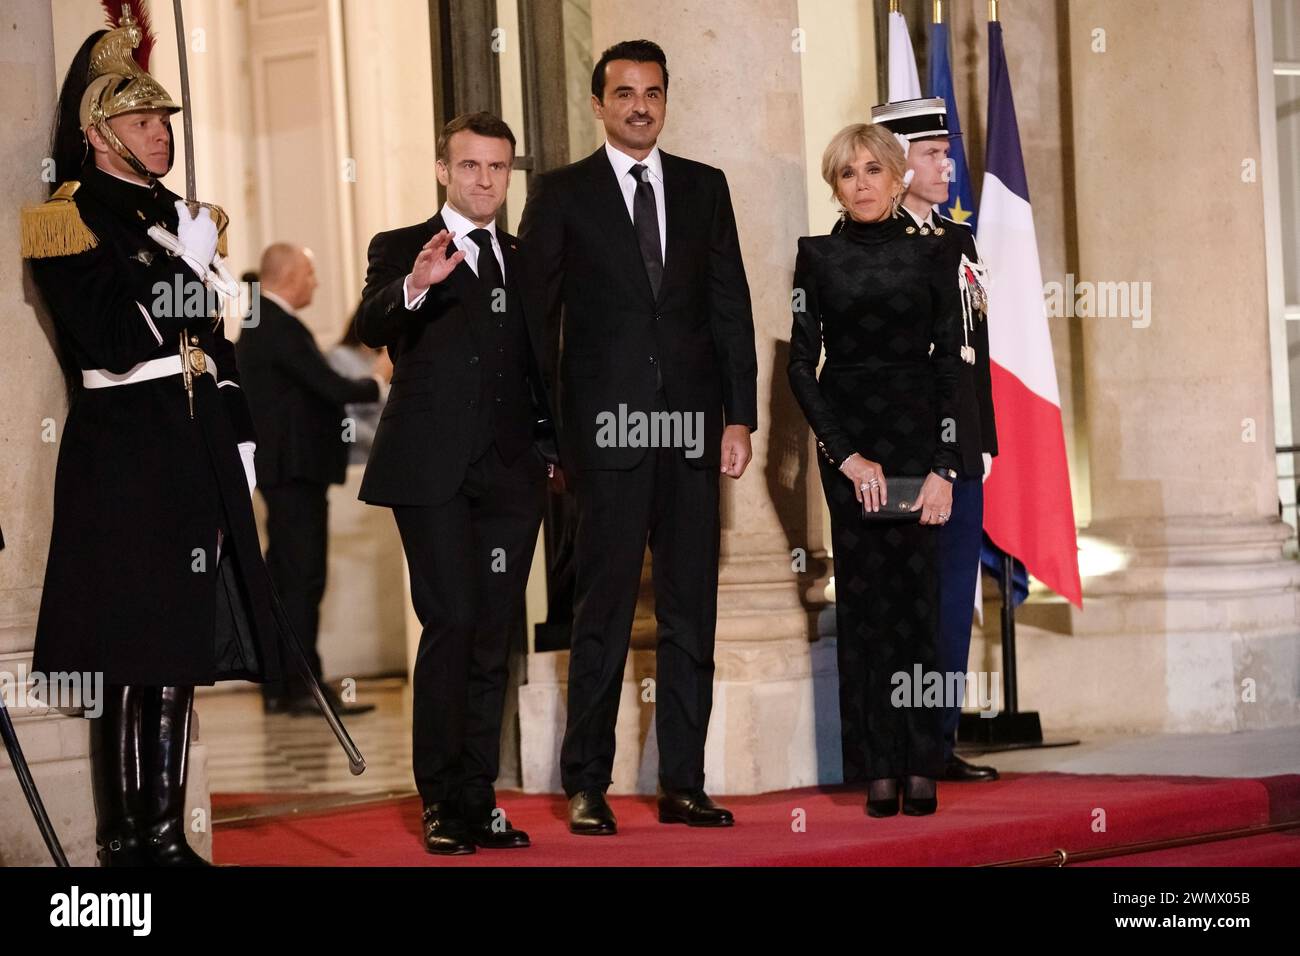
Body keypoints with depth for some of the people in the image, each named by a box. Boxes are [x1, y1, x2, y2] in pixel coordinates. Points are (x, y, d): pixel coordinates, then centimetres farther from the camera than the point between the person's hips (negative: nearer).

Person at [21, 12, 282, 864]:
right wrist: (185, 263, -14)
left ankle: (168, 830, 14)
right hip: (123, 457, -7)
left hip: (196, 454, 7)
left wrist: (239, 439, 16)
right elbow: (113, 337, -15)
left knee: (182, 650, 8)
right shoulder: (69, 220, -4)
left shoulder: (173, 216, 18)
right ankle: (127, 836, 2)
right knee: (132, 656, -6)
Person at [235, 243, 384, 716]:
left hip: (280, 467, 11)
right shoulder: (282, 328, -16)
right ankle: (304, 686, -10)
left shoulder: (258, 325, 16)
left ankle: (278, 688, 14)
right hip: (296, 465, -11)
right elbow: (331, 386, -19)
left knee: (285, 576, 11)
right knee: (303, 576, -10)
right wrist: (378, 384, -2)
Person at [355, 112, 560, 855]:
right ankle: (442, 802, -5)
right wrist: (414, 287, -35)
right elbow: (372, 327, -15)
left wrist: (551, 445, 9)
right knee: (451, 625, -11)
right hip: (434, 470, -4)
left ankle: (478, 801, 7)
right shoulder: (401, 251, 4)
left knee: (494, 639, 3)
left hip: (511, 473, 4)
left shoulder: (524, 261, 19)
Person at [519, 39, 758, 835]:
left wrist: (739, 416, 2)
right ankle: (588, 786, 6)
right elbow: (536, 316, 1)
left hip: (692, 426, 3)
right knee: (604, 612, -1)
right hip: (607, 429, -3)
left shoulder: (704, 188, 12)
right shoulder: (562, 194, 3)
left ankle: (684, 782, 12)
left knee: (691, 612, 6)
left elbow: (731, 307, 9)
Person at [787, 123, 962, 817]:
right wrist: (846, 456, -8)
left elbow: (949, 364, 2)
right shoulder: (817, 258, 5)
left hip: (918, 435, 0)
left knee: (915, 599, -4)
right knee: (863, 599, -2)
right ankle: (879, 771, -1)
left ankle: (921, 769, -2)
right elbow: (801, 366, 2)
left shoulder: (930, 255, 4)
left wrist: (944, 467, -6)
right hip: (846, 441, 0)